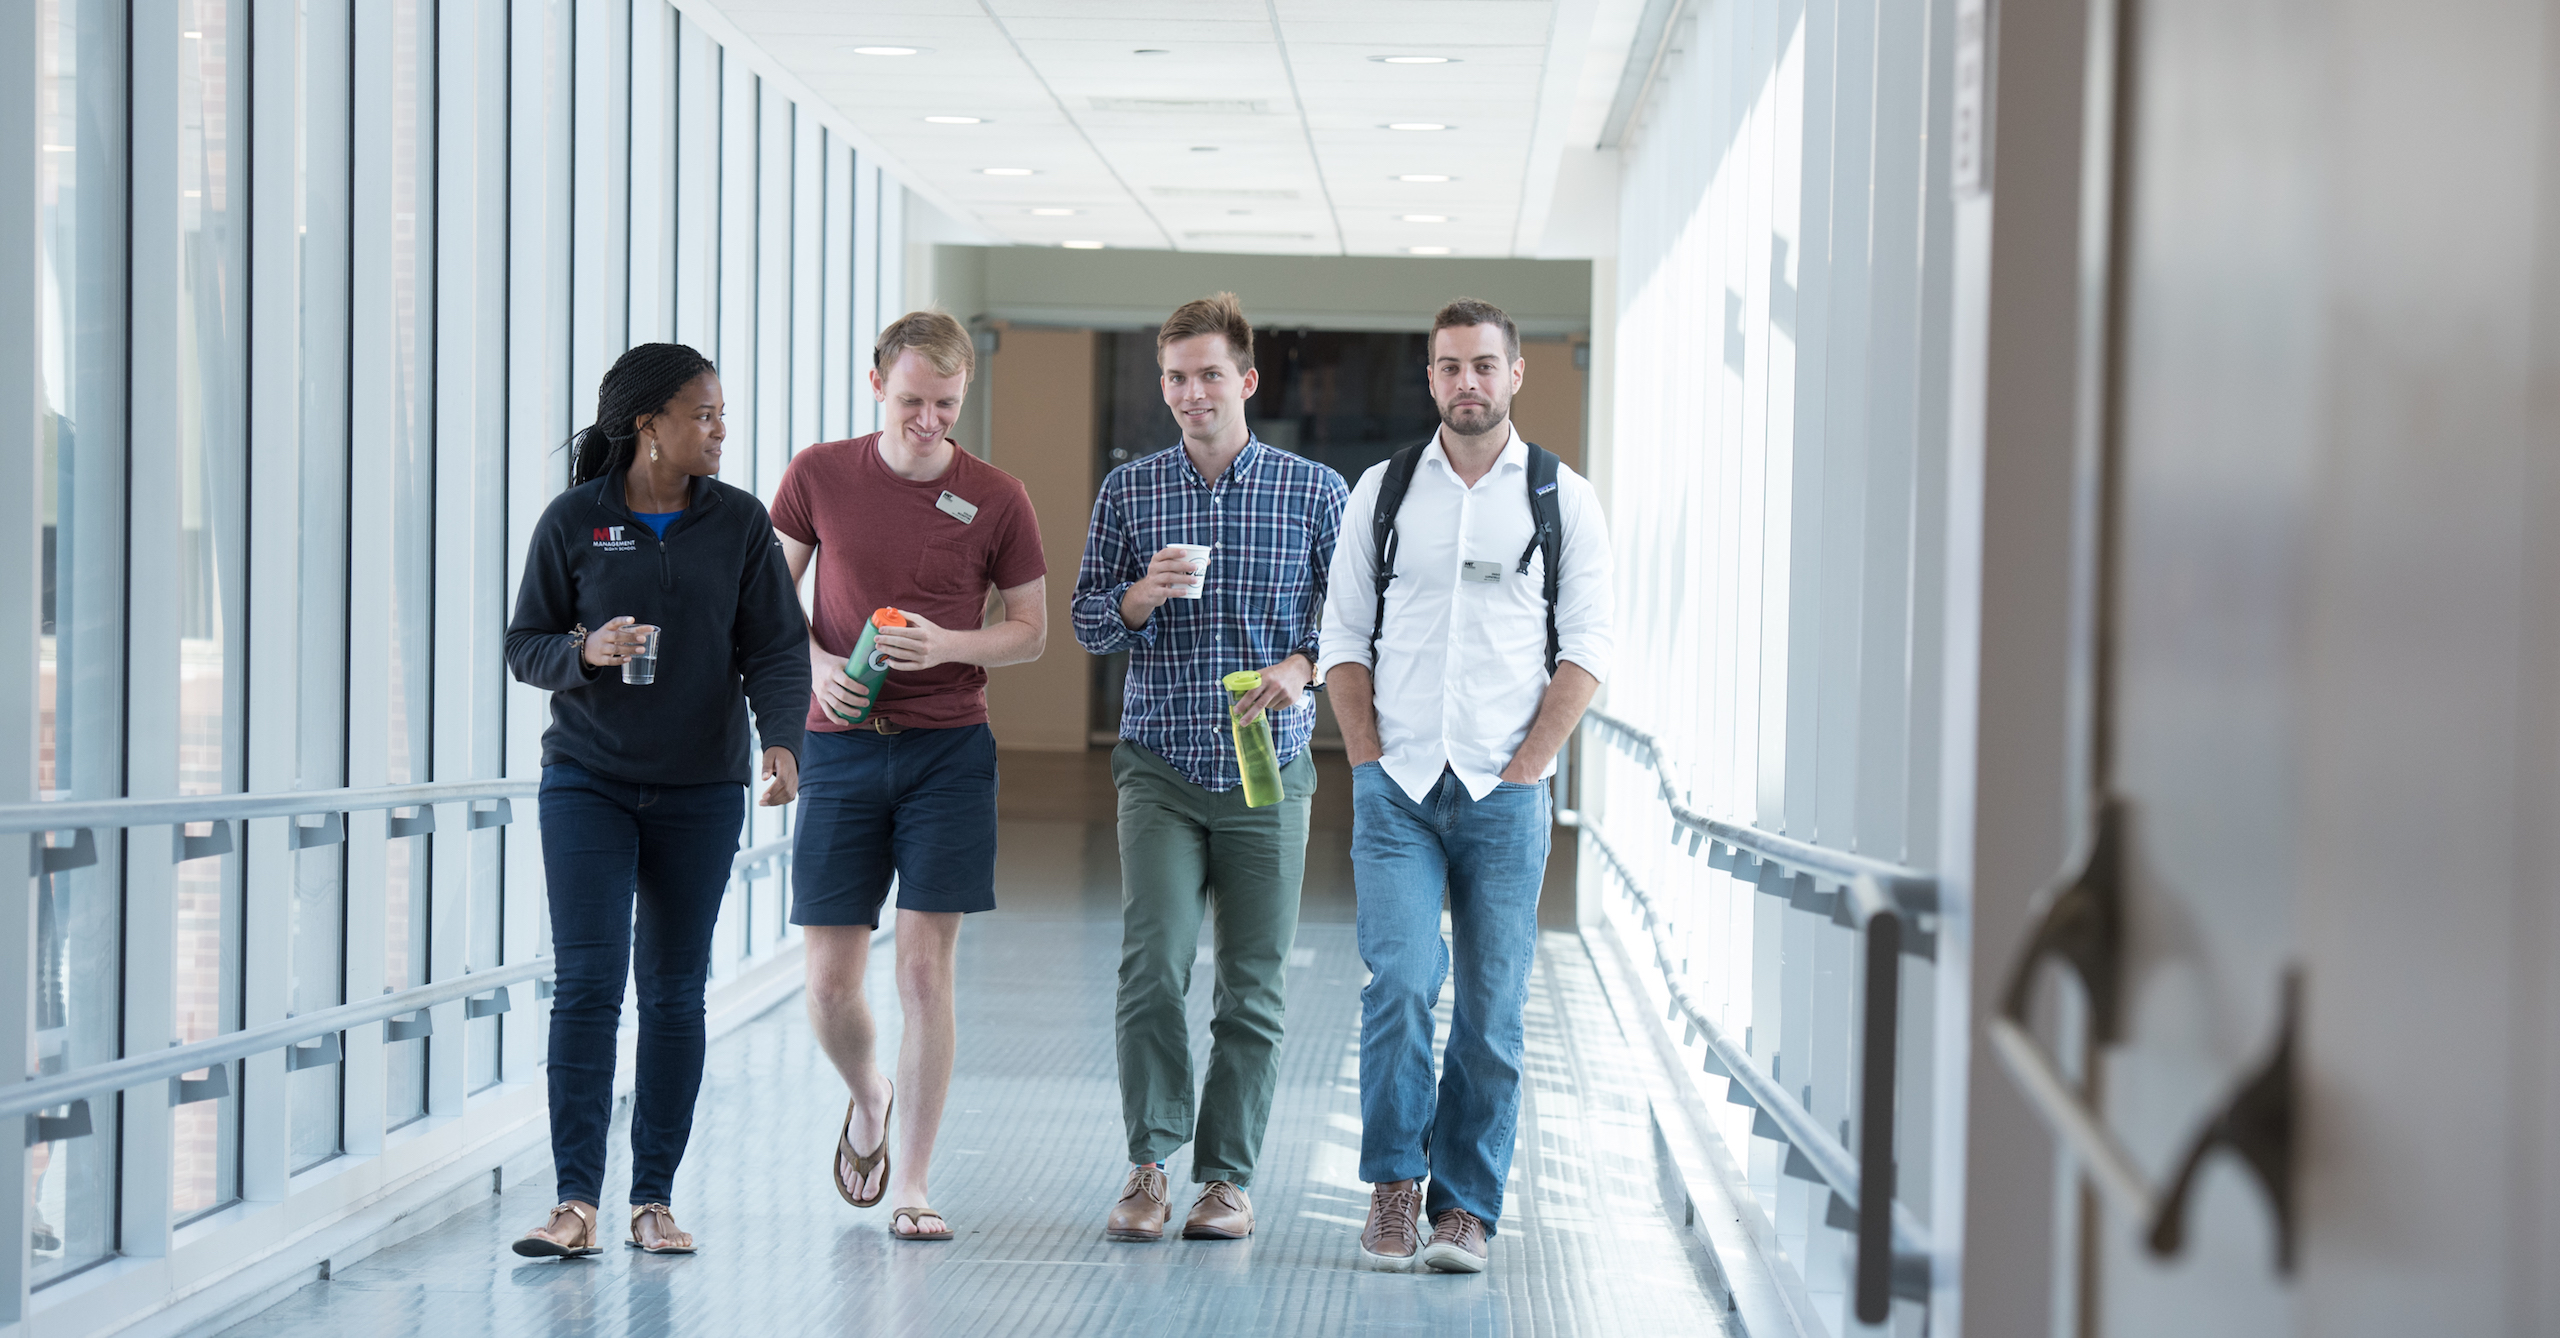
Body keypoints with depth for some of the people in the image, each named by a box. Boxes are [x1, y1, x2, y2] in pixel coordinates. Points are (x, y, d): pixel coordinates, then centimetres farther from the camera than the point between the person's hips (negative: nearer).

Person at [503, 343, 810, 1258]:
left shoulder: (739, 522, 2)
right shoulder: (573, 520, -2)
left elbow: (774, 649, -2)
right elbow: (524, 647, 3)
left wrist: (780, 741, -19)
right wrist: (586, 651, -19)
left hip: (701, 788, 2)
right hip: (588, 780, -2)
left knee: (674, 992, 5)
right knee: (587, 981, -9)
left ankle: (655, 1199, 13)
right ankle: (576, 1201, -8)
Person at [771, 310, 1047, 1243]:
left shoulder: (995, 499, -2)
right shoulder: (819, 475, 1)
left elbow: (1032, 630, 6)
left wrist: (947, 645, -13)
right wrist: (816, 662, -9)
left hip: (949, 752, -1)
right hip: (842, 747, 1)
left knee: (926, 970, -4)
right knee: (830, 982, 2)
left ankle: (912, 1183, 6)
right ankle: (868, 1100, 35)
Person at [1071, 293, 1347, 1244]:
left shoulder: (1314, 491, 3)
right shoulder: (1129, 491, 7)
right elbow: (1088, 621, 9)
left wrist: (1299, 667, -14)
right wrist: (1143, 595, -12)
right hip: (1160, 764, 0)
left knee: (1251, 986, 3)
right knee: (1151, 964, -12)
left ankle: (1229, 1177, 12)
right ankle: (1149, 1165, -3)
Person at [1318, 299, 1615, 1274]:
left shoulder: (1563, 499, 5)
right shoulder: (1382, 491, 9)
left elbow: (1586, 652, 1)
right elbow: (1343, 636, 10)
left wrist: (1524, 769, -7)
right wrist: (1369, 763, 0)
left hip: (1505, 792, 0)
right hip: (1397, 789, 0)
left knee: (1492, 1009, 1)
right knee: (1399, 986, -11)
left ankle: (1465, 1207, 9)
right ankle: (1392, 1189, 2)